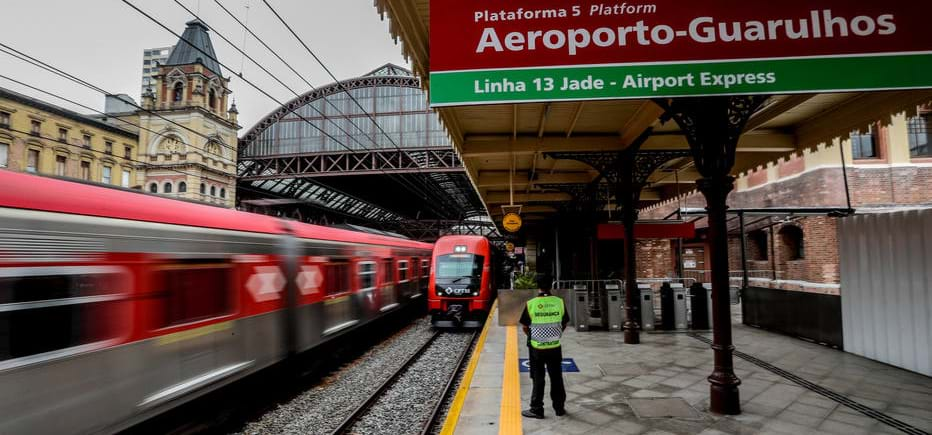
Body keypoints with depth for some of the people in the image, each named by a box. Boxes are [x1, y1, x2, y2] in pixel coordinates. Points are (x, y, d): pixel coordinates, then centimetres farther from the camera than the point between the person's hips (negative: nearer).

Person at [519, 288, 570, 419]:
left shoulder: (531, 304, -15)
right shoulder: (559, 302, -8)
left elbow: (525, 327, -6)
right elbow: (564, 324, 4)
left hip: (536, 348, -2)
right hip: (555, 348, 2)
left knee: (538, 379, 10)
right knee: (556, 378, 16)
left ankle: (536, 410, 16)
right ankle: (559, 408, 26)